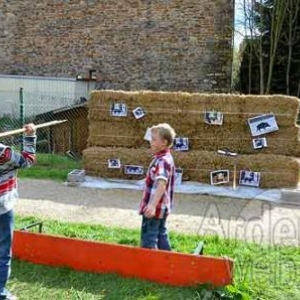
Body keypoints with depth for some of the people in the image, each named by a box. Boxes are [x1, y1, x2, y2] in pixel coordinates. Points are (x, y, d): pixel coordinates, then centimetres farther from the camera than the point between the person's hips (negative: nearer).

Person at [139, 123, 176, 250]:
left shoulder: (162, 160, -21)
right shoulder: (164, 159, 11)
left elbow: (162, 183, -35)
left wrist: (153, 204, -47)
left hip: (155, 208, -10)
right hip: (162, 207, 10)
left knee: (148, 240, -4)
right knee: (161, 235, 18)